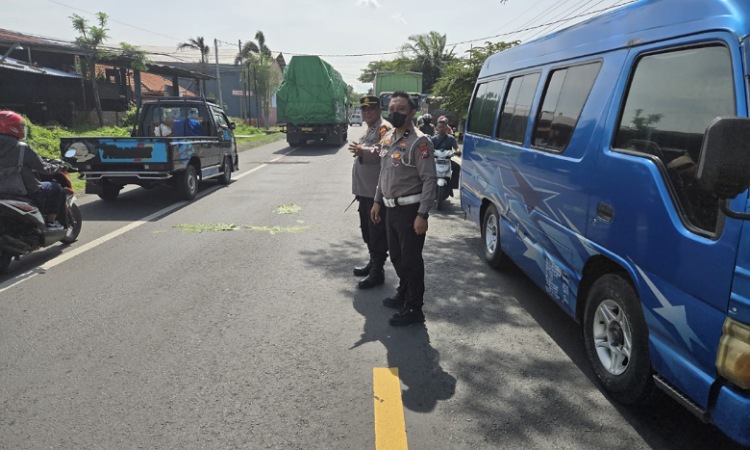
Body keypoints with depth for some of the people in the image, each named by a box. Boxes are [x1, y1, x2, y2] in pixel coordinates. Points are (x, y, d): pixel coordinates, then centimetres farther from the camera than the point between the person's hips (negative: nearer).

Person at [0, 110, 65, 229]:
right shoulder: (22, 148, -18)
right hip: (27, 193, -7)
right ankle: (51, 222, 13)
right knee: (56, 188, 14)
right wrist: (58, 167, 7)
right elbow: (43, 168, -12)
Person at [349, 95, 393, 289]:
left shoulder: (384, 128, -10)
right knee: (367, 229, 19)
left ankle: (377, 271, 2)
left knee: (377, 232, -4)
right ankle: (373, 262, 34)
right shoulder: (369, 129, 22)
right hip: (365, 190, 11)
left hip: (376, 191, -11)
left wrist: (363, 151, -35)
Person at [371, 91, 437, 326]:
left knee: (411, 259, -1)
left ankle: (414, 309, 11)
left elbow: (430, 180, -18)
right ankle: (404, 294, 39)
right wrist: (377, 201, 18)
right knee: (396, 256, 20)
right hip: (391, 209, 8)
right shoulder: (387, 139, 11)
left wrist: (422, 214, -21)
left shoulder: (419, 142, -14)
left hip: (410, 210, -8)